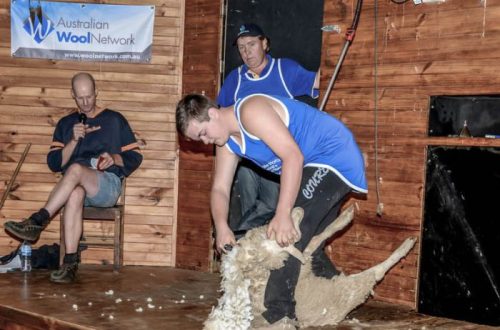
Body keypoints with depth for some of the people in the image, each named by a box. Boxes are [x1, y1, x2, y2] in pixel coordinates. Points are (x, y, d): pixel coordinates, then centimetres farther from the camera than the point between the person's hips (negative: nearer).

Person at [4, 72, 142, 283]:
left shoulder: (114, 120, 12)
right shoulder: (65, 124, 19)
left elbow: (135, 157, 11)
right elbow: (54, 163, 9)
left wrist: (114, 158, -10)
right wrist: (74, 140, -5)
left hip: (108, 184, -2)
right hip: (76, 185, 2)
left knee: (76, 169, -37)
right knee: (75, 194, -38)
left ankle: (37, 221, -37)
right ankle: (70, 263, -44)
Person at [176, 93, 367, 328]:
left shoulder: (251, 112, -23)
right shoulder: (227, 142, 8)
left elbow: (293, 156, -31)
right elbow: (219, 189, 6)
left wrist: (283, 215, -35)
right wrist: (222, 227, -14)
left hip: (335, 156, -11)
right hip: (316, 167, 11)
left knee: (290, 233, -22)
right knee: (304, 241, 16)